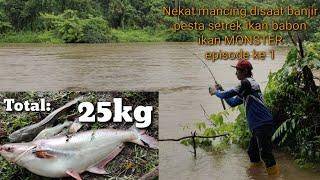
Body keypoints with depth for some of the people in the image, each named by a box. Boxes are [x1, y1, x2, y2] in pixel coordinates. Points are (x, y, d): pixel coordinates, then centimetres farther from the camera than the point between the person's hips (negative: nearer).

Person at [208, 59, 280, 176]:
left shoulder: (247, 83, -10)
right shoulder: (246, 90, 20)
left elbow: (228, 94, -9)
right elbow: (232, 102, 27)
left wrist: (215, 92, 8)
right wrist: (220, 91, 18)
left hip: (263, 125, -10)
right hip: (257, 126, 10)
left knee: (265, 153, -11)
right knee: (252, 152, 17)